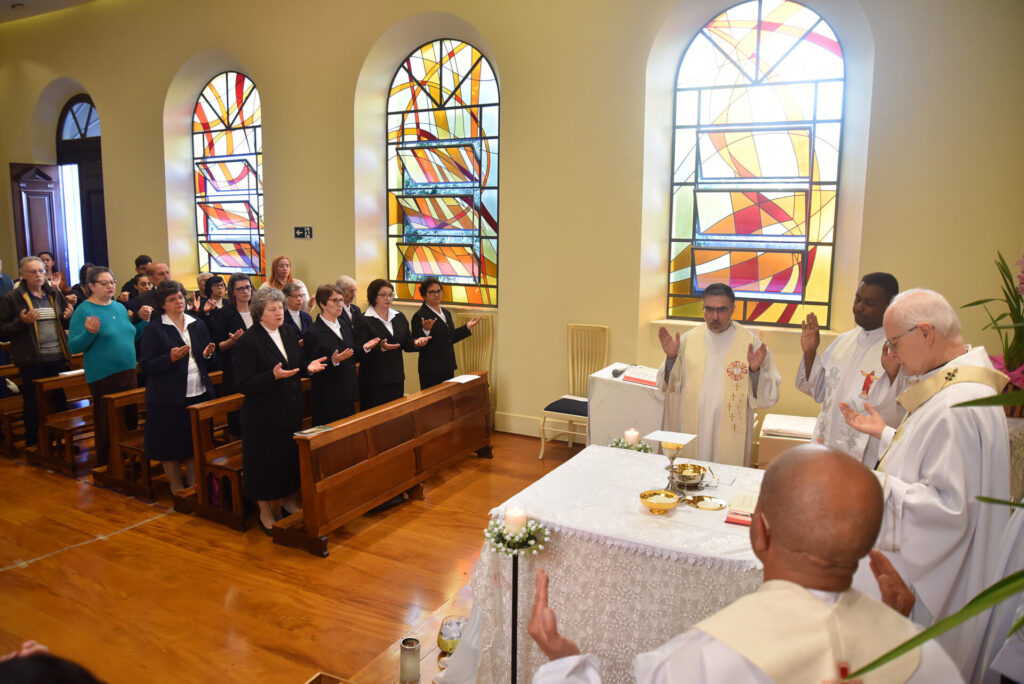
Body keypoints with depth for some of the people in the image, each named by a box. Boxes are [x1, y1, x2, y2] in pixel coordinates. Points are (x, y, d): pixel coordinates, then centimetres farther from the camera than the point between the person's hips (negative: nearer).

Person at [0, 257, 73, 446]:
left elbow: (63, 322, 22)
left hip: (58, 357, 4)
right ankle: (32, 443, 18)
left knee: (60, 400, 12)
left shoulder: (54, 294, 10)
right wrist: (22, 322, -21)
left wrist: (69, 315, 0)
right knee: (33, 403, 5)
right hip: (32, 360, -4)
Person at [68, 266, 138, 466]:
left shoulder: (120, 307, 10)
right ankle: (105, 465, 18)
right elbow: (73, 347, -12)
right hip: (102, 377, -6)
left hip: (128, 372, 6)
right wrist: (89, 332, -29)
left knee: (131, 419, 13)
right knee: (106, 424, 4)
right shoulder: (83, 311, -8)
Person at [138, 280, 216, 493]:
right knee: (171, 445, 4)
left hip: (199, 395, 4)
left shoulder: (198, 325, 11)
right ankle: (177, 487, 20)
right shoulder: (154, 330, -3)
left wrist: (207, 355, -6)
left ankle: (194, 484, 23)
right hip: (168, 399, -4)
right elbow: (145, 365, -7)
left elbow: (208, 364, 16)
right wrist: (170, 359, -22)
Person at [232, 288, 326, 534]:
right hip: (263, 415, -7)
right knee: (266, 462, 4)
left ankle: (289, 503, 34)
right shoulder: (247, 342, -16)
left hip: (291, 410, 7)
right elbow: (244, 384, -19)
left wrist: (308, 367, -6)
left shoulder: (289, 333, 6)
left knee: (292, 457, 16)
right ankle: (265, 513, 21)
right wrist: (274, 376, -31)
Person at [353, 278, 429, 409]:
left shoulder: (399, 317, 12)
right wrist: (381, 348, -29)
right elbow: (360, 352, -13)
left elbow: (407, 343, 12)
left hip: (397, 379, 6)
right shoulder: (363, 321, -7)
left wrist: (416, 342, -10)